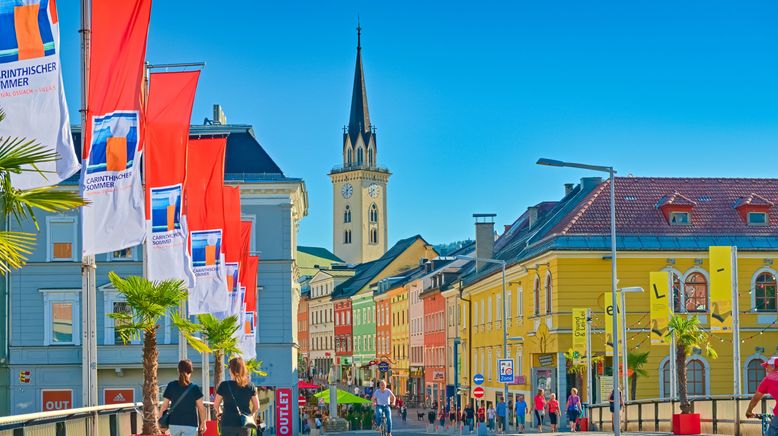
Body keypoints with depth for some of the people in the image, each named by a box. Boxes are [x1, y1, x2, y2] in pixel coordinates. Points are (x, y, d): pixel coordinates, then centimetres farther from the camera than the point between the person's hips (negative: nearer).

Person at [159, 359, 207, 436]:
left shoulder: (171, 386, -1)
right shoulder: (194, 388, -5)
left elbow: (164, 406, 0)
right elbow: (201, 408, -4)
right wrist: (203, 423, 8)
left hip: (174, 423, 3)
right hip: (190, 424, -3)